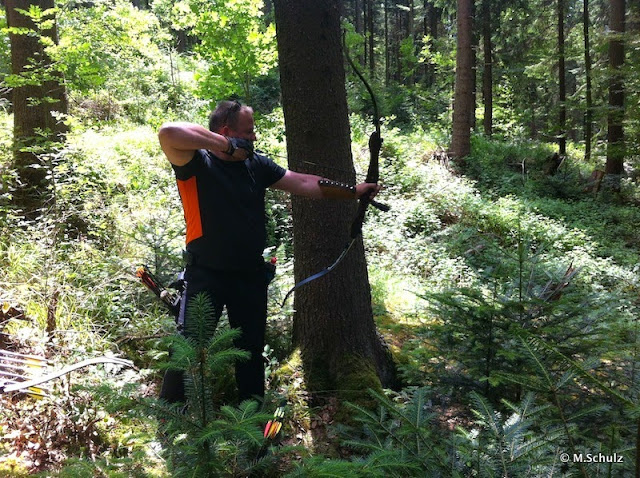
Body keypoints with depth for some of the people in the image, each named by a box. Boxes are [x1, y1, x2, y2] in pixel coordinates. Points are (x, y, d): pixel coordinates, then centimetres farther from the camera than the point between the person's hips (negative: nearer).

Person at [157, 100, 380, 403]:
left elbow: (304, 183, 4)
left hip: (251, 275, 5)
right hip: (207, 275, -5)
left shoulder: (256, 165, 4)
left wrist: (353, 191, 0)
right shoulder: (195, 164, -11)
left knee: (252, 350, 18)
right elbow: (168, 133, -31)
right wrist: (226, 146, -26)